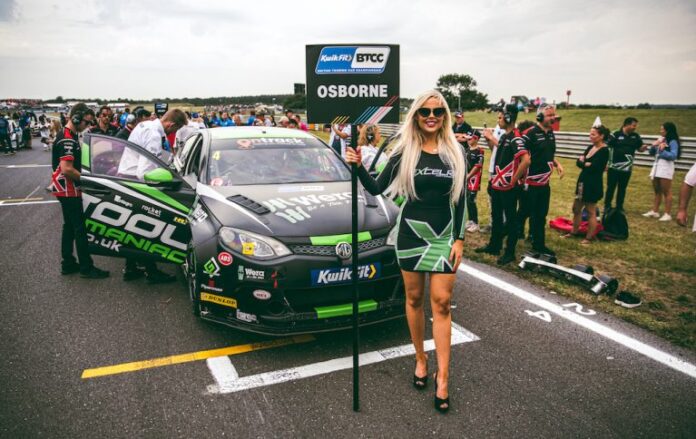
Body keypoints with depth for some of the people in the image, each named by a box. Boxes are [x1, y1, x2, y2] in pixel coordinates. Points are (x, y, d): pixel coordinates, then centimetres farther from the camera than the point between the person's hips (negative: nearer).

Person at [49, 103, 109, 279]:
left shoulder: (68, 135, 13)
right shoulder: (67, 139, -20)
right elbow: (66, 169, -28)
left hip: (66, 188, 10)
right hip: (68, 189, -10)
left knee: (69, 226, 14)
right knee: (80, 228, -5)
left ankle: (68, 264, 22)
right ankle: (86, 267, 1)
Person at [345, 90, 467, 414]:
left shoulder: (456, 153, 1)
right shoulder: (404, 152, -1)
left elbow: (461, 200, 4)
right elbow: (377, 189, 2)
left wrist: (459, 239, -2)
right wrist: (358, 166, -15)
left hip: (444, 234, 0)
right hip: (411, 231, 0)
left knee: (441, 303, -2)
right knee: (414, 299, 9)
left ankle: (442, 377, 5)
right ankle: (420, 359, 28)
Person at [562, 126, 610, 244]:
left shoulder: (604, 151, -14)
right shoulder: (590, 147, 10)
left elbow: (593, 167, -23)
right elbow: (578, 162, 2)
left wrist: (584, 163, -6)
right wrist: (586, 163, -18)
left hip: (593, 185, -8)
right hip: (582, 182, 8)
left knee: (591, 211, 2)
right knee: (576, 208, 15)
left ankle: (589, 237, 13)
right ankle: (574, 232, 29)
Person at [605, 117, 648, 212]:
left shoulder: (636, 136, 6)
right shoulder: (616, 135, -8)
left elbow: (640, 148, 13)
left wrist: (644, 147, -11)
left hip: (627, 168, 4)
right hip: (614, 167, -4)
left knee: (622, 188, 11)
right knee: (610, 187, 3)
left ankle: (619, 207, 20)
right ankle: (607, 206, 13)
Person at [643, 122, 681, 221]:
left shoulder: (673, 142, -9)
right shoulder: (660, 140, 12)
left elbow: (673, 156, -17)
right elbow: (651, 153, 14)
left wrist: (662, 151, -17)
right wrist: (654, 146, -3)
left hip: (666, 167, -8)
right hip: (657, 166, 8)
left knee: (666, 192, -5)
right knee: (657, 191, 13)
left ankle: (668, 214, -1)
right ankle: (654, 211, 20)